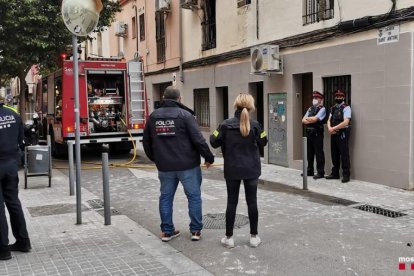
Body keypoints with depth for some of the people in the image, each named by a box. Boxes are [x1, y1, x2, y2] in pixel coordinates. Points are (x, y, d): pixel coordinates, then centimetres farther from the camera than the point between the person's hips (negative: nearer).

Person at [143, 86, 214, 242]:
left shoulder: (153, 116, 5)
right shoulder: (185, 115, -10)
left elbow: (146, 141, 13)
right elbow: (198, 139, -14)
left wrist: (155, 158, 26)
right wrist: (209, 157, -2)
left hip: (164, 166, 4)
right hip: (187, 165, -4)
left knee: (166, 197, 14)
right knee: (194, 196, 9)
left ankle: (167, 231, 19)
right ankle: (196, 230, 13)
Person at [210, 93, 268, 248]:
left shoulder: (226, 125, -10)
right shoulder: (255, 125, -7)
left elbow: (214, 142, -6)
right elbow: (263, 143, 4)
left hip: (232, 169, 0)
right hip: (251, 169, 0)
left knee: (232, 202, 6)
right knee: (252, 201, 8)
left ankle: (229, 237, 12)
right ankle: (254, 237, 15)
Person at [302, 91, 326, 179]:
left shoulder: (322, 109, -4)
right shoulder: (310, 108, 17)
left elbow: (315, 119, -16)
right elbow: (303, 120, 9)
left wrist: (307, 118, 0)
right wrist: (311, 120, -8)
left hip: (317, 133, -7)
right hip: (309, 132, 7)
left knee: (319, 153, -3)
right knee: (309, 152, 12)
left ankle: (320, 172, 2)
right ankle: (310, 171, 22)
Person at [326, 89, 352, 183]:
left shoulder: (346, 108, -7)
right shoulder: (333, 108, 16)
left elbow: (345, 122, -17)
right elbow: (329, 120, 13)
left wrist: (333, 128, -14)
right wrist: (329, 128, -8)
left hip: (342, 134, -7)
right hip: (333, 134, 7)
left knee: (344, 155, -4)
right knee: (334, 154, 12)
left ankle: (346, 175, 3)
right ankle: (335, 173, 21)